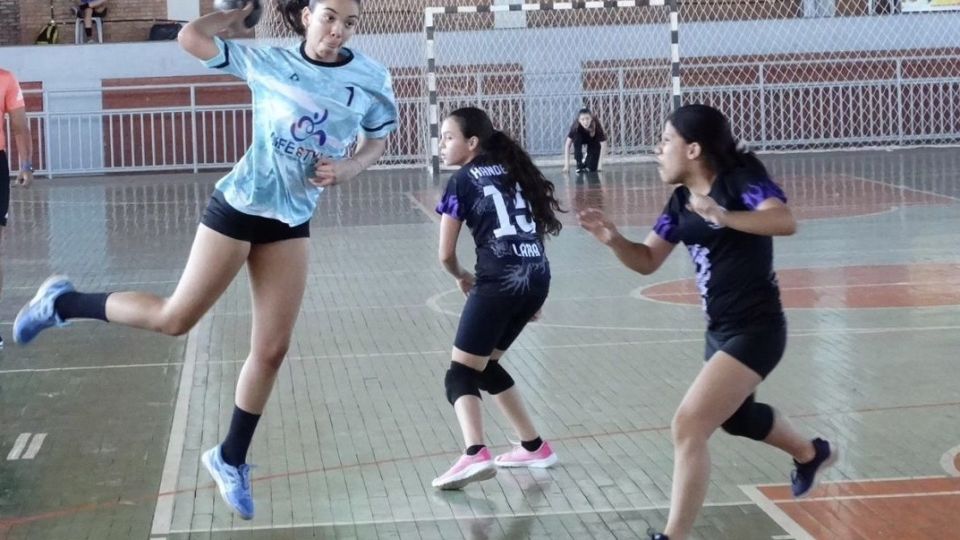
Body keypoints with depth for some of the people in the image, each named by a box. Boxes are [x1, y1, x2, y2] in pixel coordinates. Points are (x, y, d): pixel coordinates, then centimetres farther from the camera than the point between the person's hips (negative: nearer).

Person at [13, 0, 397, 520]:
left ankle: (230, 459, 22)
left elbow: (376, 142, 10)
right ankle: (62, 302, 21)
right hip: (239, 206, -3)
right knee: (175, 318, 0)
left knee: (271, 350, 5)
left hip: (291, 222, 4)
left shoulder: (371, 79, -5)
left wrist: (347, 169, -9)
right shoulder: (268, 63, -10)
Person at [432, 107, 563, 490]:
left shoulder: (462, 181, 3)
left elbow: (446, 254, 3)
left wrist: (462, 278, 25)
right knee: (487, 365, 23)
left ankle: (475, 455, -29)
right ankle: (535, 447, 26)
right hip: (537, 279, 7)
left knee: (461, 374, -5)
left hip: (499, 282, -7)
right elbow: (539, 227, 21)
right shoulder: (513, 171, 20)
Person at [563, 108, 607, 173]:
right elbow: (567, 144, -31)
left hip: (593, 142, -1)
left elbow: (603, 145, -32)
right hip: (581, 139, 1)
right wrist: (566, 165, -35)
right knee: (576, 137, -35)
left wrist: (600, 165, -35)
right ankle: (579, 165, -21)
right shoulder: (576, 126, -34)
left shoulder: (596, 125, -36)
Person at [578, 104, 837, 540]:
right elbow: (646, 260, 9)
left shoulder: (740, 179, -18)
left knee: (689, 426, -18)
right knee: (735, 417, 32)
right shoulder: (680, 201, 5)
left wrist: (723, 217, -49)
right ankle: (811, 454, 60)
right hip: (721, 330, 10)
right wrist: (613, 239, -12)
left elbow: (785, 220, -35)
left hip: (755, 330, -10)